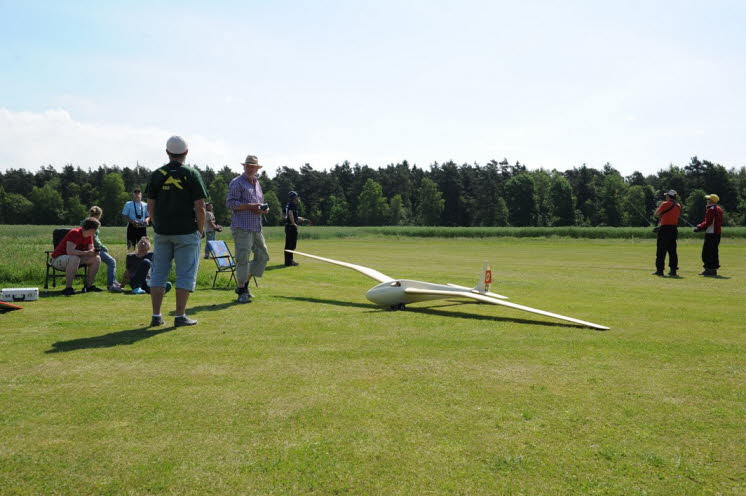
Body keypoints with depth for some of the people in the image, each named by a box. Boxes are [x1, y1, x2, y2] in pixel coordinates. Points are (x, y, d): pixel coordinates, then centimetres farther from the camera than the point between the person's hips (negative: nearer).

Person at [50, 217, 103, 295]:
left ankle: (89, 286, -1)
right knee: (75, 258, -41)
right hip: (58, 259, -8)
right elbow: (70, 251, -35)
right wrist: (86, 252, -37)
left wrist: (94, 252, -20)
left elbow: (91, 249, 4)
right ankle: (68, 288, -35)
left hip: (76, 258, 8)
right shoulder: (75, 233, -25)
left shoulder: (89, 235, 1)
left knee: (97, 259, -5)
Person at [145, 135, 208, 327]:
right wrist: (201, 229, 2)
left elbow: (150, 205, 6)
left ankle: (156, 316, 11)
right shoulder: (192, 174, -6)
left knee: (159, 273, 11)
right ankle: (180, 316, 1)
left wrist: (157, 225, 17)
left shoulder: (157, 174, 5)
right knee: (186, 274, 3)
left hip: (162, 232, 4)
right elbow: (200, 206, -9)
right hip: (186, 232, -4)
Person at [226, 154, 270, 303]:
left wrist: (264, 209, 6)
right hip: (242, 227, -8)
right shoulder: (237, 183, -3)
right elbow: (230, 203, -12)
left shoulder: (257, 184, 21)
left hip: (256, 228, 8)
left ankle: (244, 284, 20)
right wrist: (250, 206, -18)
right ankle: (242, 291, 2)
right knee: (242, 258, -7)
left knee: (263, 255, 9)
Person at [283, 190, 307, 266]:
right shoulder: (293, 204, -11)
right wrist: (294, 223, -20)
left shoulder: (288, 205, 16)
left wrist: (299, 218, 30)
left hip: (287, 226, 9)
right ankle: (289, 261, -7)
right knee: (292, 244, -7)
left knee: (288, 244, 14)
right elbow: (290, 214, -28)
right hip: (292, 227, -9)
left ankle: (288, 260, 21)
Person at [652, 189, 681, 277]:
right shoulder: (678, 206, 11)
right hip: (674, 229, 6)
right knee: (672, 251, 10)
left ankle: (660, 270, -4)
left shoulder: (665, 204, -9)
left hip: (665, 229, -6)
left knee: (661, 250, -2)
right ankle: (673, 270, 8)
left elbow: (656, 214, -2)